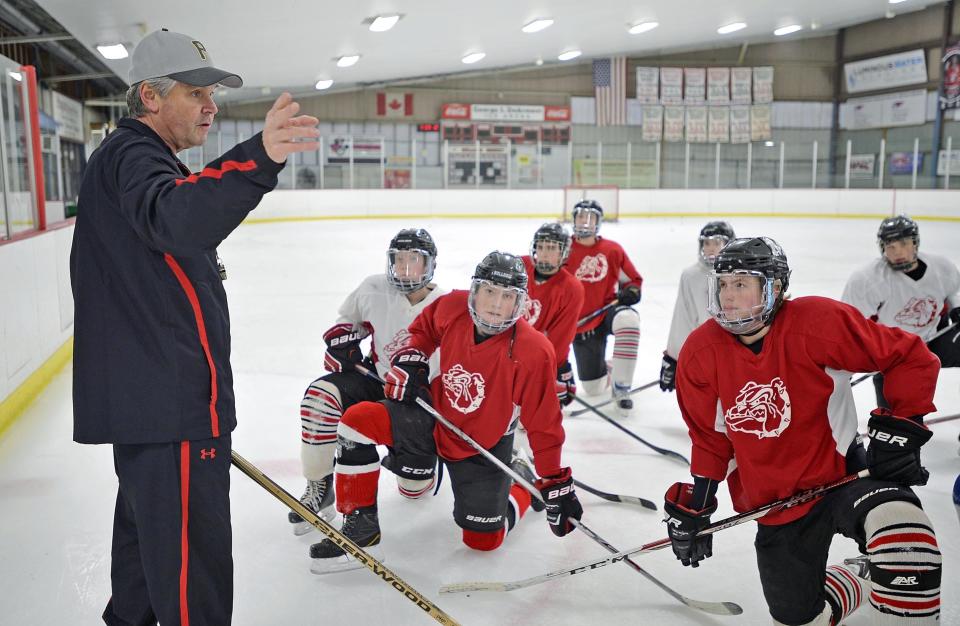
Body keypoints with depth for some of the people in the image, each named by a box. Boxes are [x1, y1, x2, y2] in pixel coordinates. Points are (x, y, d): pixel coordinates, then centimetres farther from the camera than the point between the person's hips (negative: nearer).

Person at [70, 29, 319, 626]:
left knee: (147, 527, 27)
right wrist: (257, 158, -55)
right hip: (171, 406, -11)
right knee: (192, 569, -6)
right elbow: (174, 220, -39)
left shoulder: (133, 157, 21)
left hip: (147, 396, 11)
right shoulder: (131, 157, -14)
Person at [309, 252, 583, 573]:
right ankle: (360, 530, -6)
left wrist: (556, 485, -18)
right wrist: (410, 359, -7)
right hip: (435, 418, 3)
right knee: (357, 421, -17)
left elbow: (544, 424, -20)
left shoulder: (533, 352, -28)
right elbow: (424, 328, 9)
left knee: (482, 539, 2)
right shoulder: (453, 308, -17)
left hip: (482, 449, -3)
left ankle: (522, 484, 33)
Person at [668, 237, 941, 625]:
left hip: (842, 474, -4)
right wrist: (696, 503, 4)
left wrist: (900, 429, -16)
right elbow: (709, 436, 4)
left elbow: (911, 357, -10)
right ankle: (864, 581, 43)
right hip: (773, 503, 4)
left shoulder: (819, 322, -20)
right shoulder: (701, 353, -9)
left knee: (899, 527, -37)